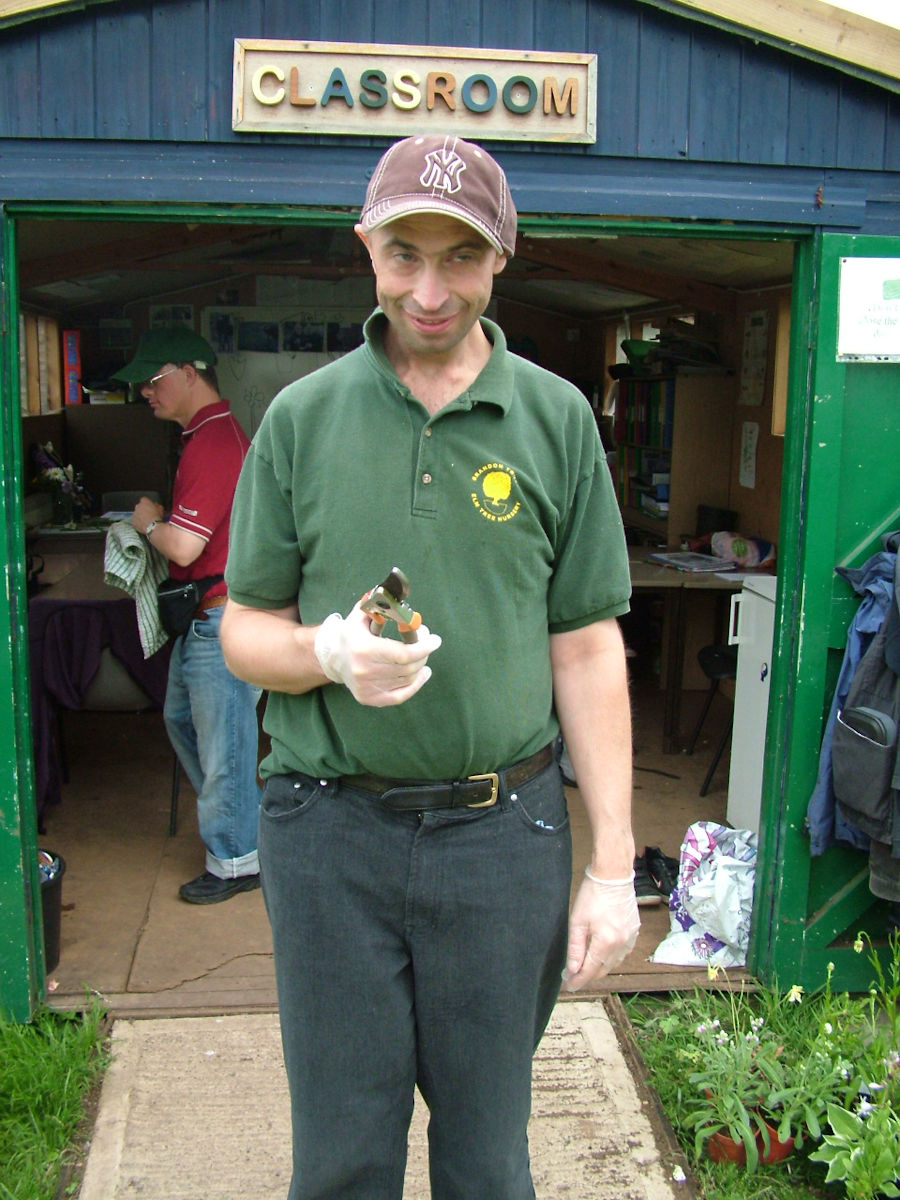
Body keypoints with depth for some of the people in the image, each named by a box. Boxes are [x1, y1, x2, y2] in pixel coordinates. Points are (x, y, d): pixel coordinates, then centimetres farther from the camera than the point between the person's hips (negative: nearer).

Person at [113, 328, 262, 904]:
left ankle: (236, 860, 16)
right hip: (203, 615, 11)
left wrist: (149, 523, -6)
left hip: (223, 619, -11)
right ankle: (231, 815, 40)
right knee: (183, 717, 24)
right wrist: (159, 521, 8)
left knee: (223, 741, 1)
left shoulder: (214, 443, -21)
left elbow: (184, 546, -25)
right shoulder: (210, 434, 14)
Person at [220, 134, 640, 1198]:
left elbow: (586, 650, 1)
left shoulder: (557, 420, 1)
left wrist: (612, 866, -2)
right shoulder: (302, 416, 2)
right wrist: (327, 652, -18)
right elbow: (244, 630, 5)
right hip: (328, 830, 0)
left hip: (503, 830, 0)